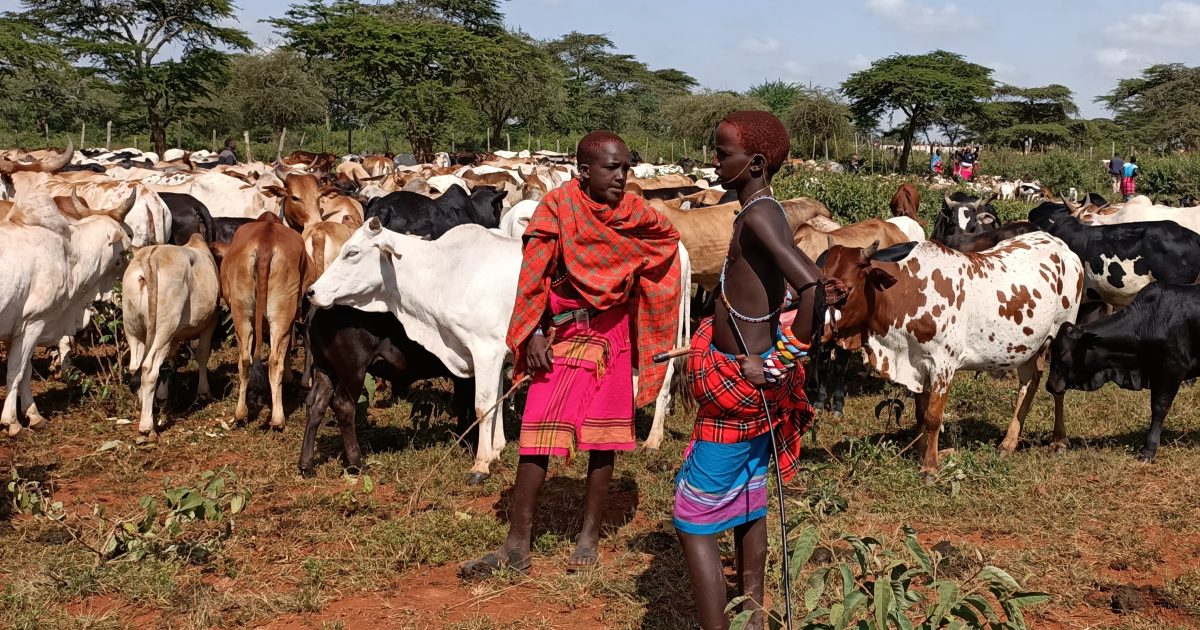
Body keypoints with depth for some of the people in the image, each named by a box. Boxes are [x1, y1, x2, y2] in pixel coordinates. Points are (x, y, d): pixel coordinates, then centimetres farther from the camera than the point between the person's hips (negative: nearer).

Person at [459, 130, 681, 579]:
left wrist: (632, 284, 9)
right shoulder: (558, 206, -9)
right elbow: (534, 274, -9)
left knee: (603, 439, 7)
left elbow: (669, 239, 19)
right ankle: (516, 547, 4)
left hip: (612, 336, 3)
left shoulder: (635, 211, -1)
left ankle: (589, 537, 20)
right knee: (538, 437, -4)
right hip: (560, 335, -3)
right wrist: (534, 335, -14)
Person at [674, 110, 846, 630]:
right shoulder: (766, 212, 7)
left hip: (738, 385, -10)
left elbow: (813, 288, -34)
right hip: (756, 380, 10)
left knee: (693, 521, -2)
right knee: (747, 500, 23)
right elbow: (820, 286, 18)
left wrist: (780, 362, -25)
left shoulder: (756, 216, -20)